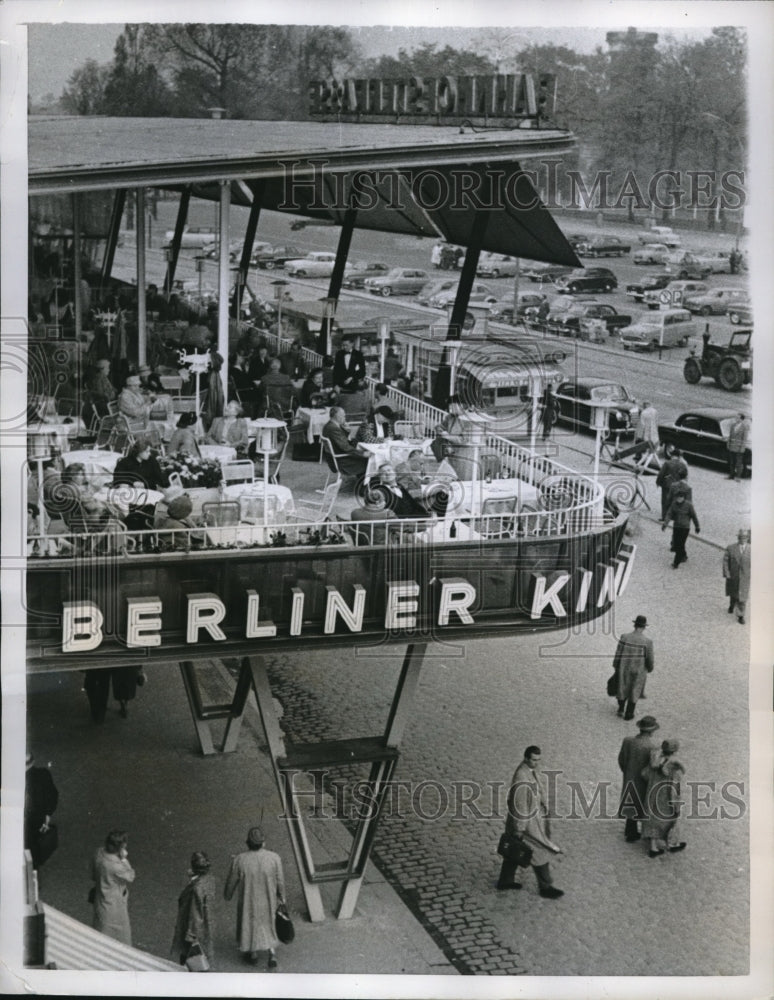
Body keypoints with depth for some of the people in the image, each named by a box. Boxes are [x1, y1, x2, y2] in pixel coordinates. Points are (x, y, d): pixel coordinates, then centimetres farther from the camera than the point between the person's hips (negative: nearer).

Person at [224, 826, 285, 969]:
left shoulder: (239, 860, -25)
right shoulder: (274, 858, -24)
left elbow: (231, 881, -10)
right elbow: (280, 881, -11)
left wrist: (227, 894, 11)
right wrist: (282, 896, 9)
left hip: (248, 900, -1)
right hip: (268, 901, 1)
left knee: (249, 923, 24)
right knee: (267, 923, 25)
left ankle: (253, 954, 40)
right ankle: (272, 953, 15)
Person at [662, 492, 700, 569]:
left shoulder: (688, 505, -12)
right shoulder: (673, 504, -2)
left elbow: (694, 516, -3)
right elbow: (669, 514, -6)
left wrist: (697, 527, 5)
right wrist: (665, 524, -21)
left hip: (685, 528, -4)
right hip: (676, 527, 4)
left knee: (680, 545, -8)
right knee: (675, 545, 8)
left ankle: (676, 563, -1)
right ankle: (684, 556, 37)